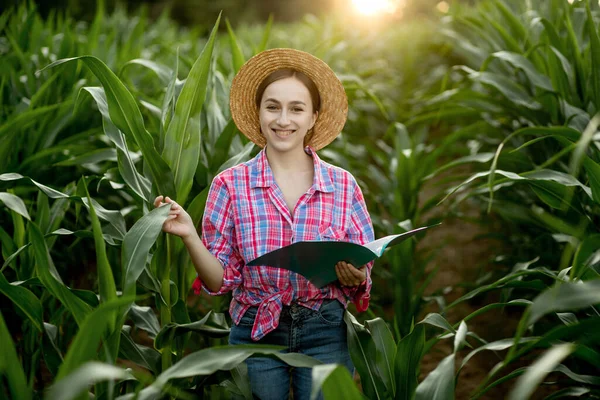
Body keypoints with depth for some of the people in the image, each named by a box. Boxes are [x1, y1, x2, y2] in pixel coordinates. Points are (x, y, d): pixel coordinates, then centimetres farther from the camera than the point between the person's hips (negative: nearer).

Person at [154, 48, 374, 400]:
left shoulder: (343, 185, -2)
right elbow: (222, 280, -4)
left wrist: (354, 276, -19)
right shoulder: (230, 185, -5)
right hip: (256, 334, 0)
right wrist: (190, 236, -20)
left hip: (325, 335, 1)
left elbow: (363, 276, 3)